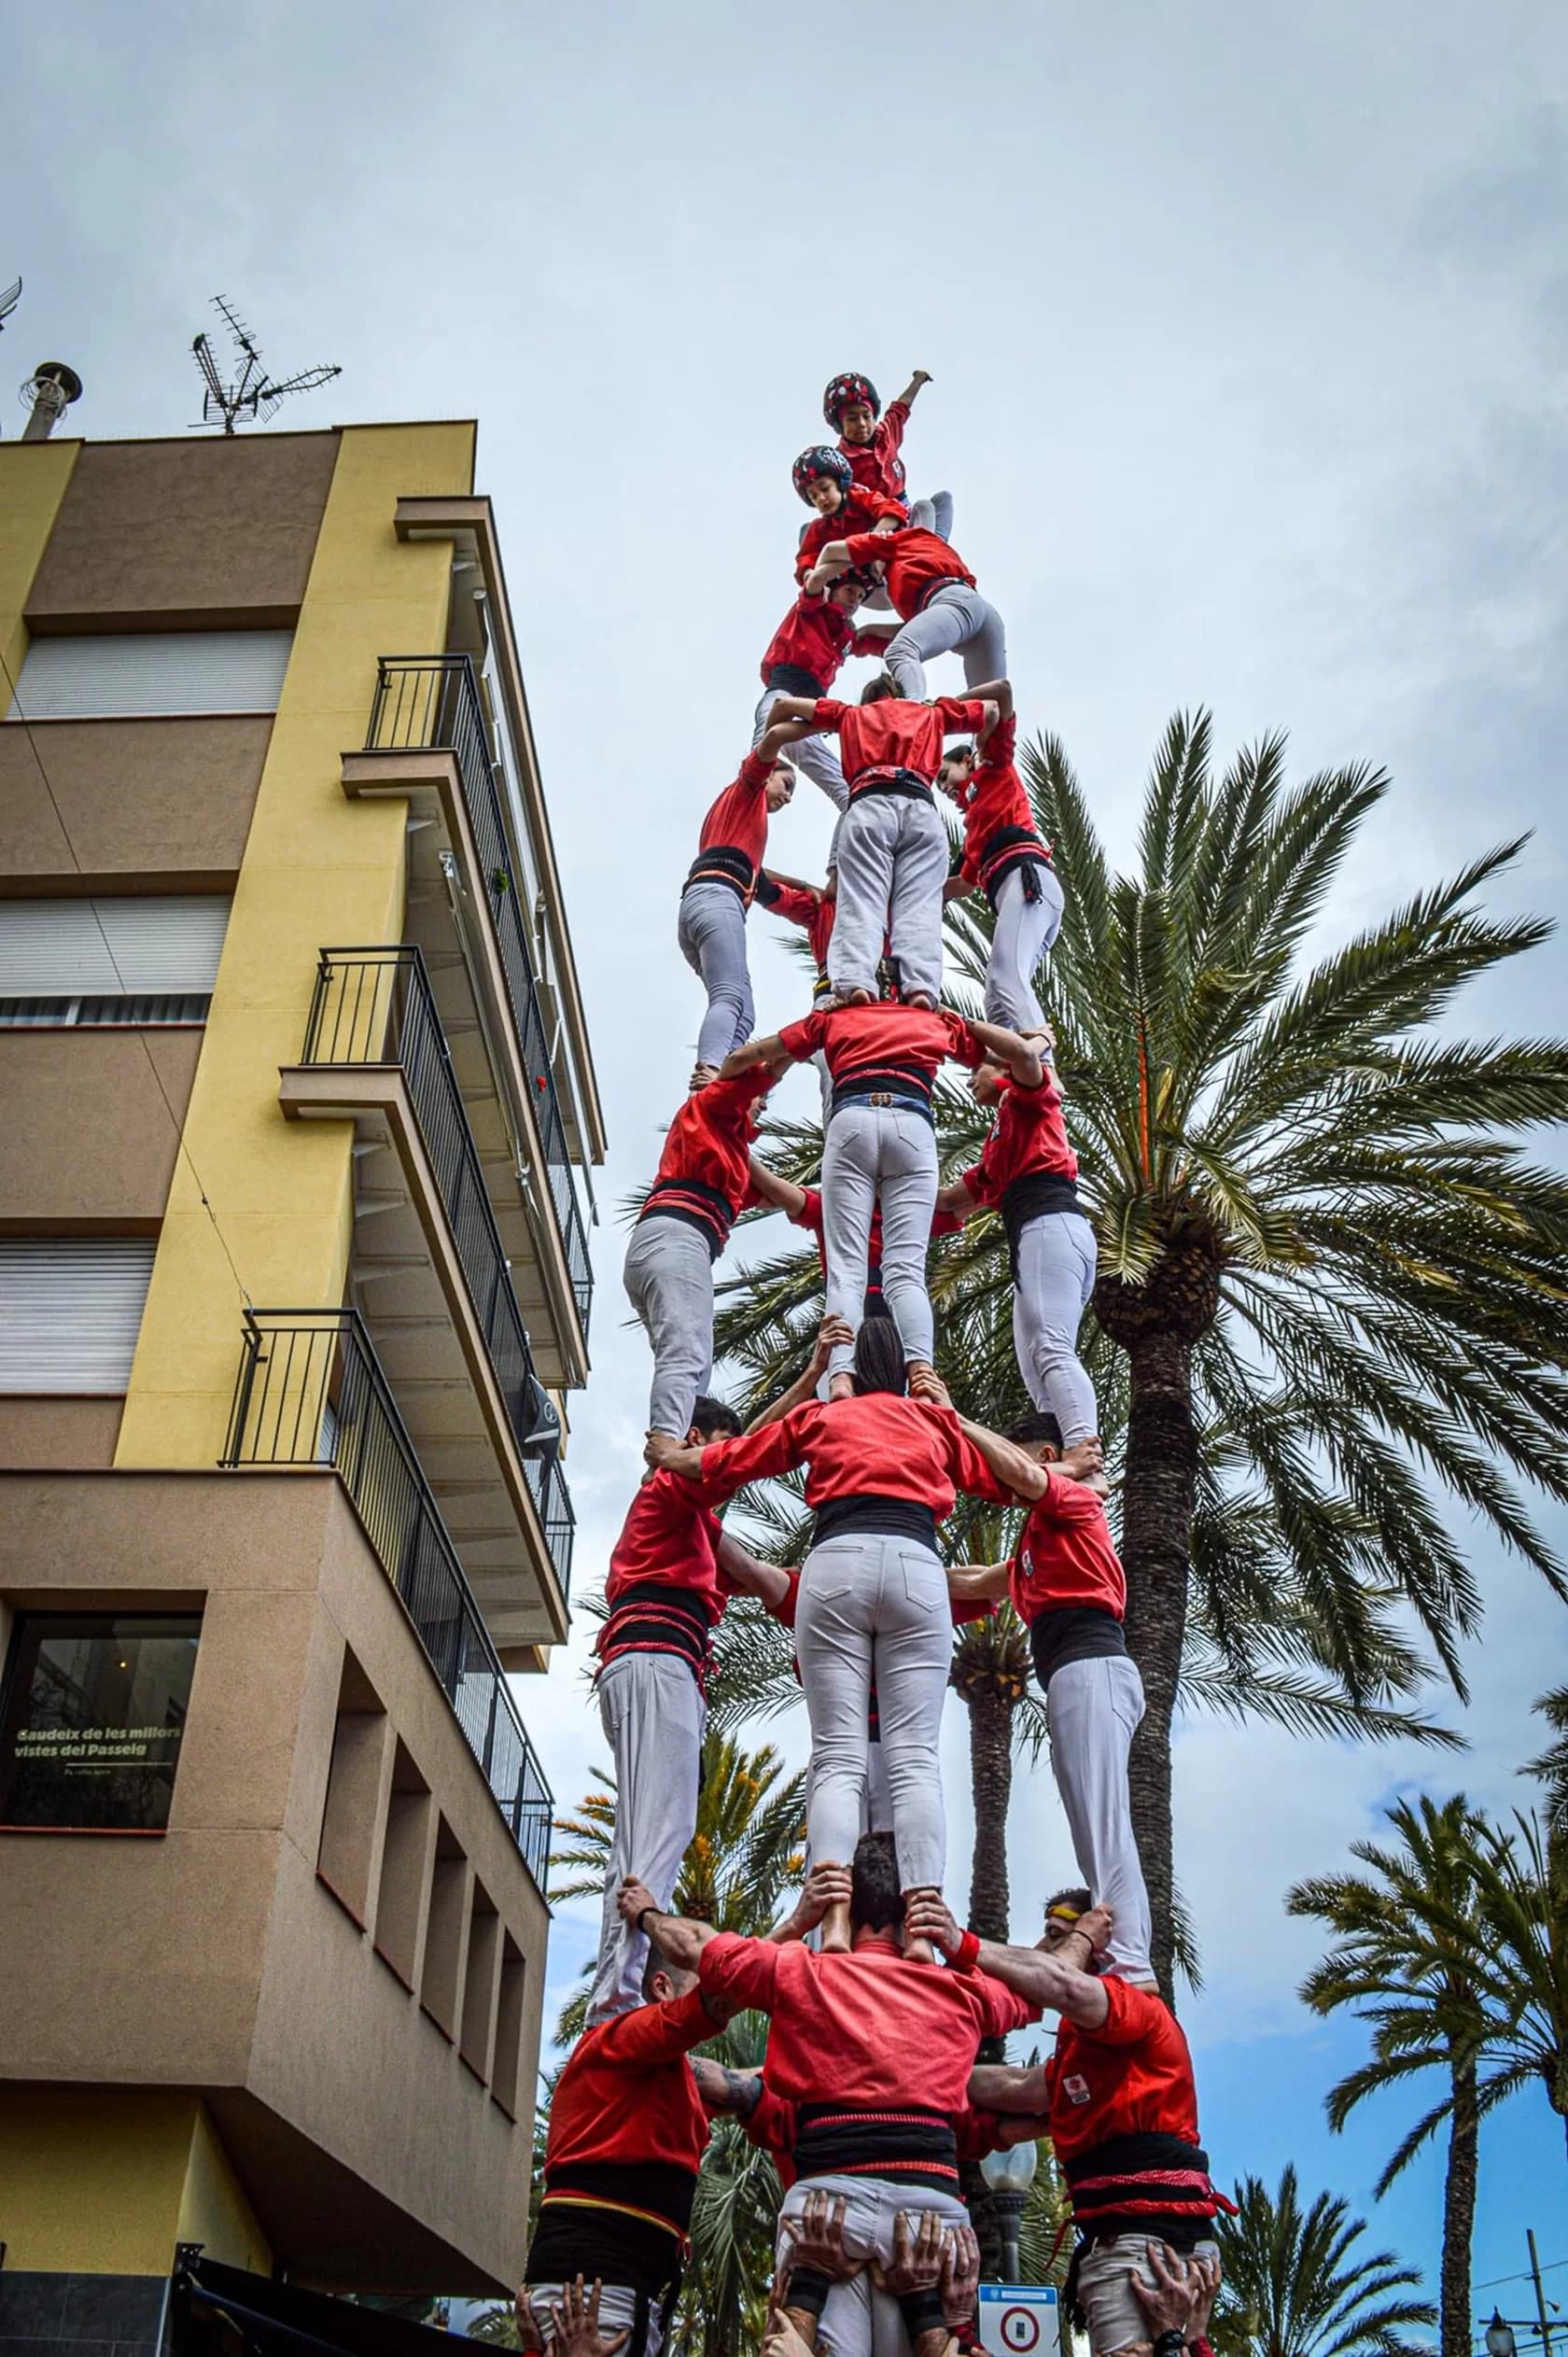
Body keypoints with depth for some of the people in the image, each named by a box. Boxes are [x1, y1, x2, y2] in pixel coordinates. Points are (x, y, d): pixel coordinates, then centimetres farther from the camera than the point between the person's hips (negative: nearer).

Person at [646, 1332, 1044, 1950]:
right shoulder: (934, 1421, 27)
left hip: (835, 1564, -1)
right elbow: (1018, 1479, 34)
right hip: (917, 1567, 1)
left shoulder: (818, 1417, 25)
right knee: (915, 1758, -7)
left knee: (837, 1757, -6)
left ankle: (835, 1921, -25)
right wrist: (952, 1414, 45)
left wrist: (669, 1455, 50)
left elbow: (718, 1462, 31)